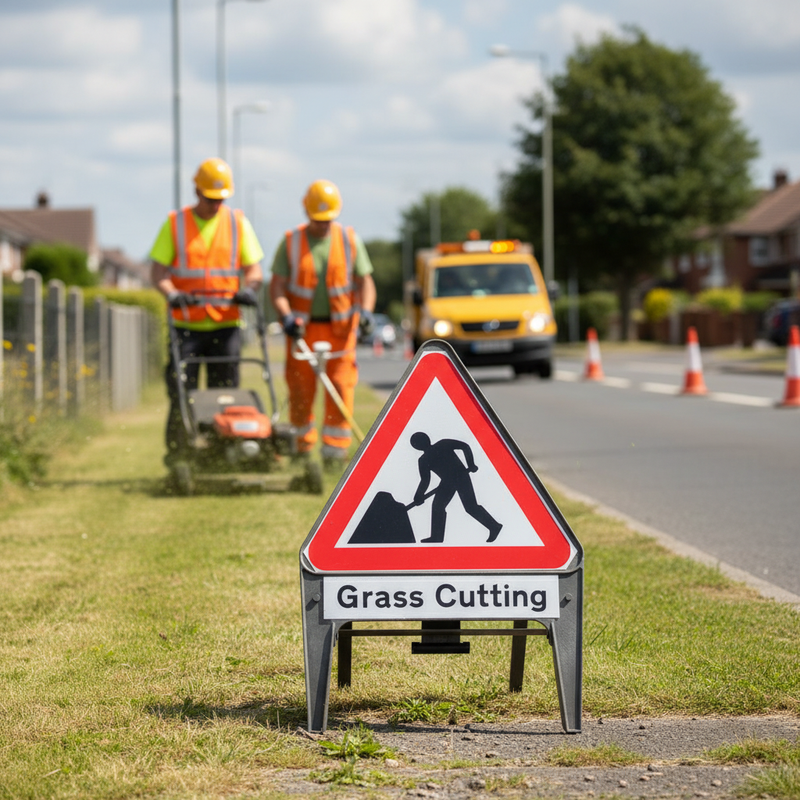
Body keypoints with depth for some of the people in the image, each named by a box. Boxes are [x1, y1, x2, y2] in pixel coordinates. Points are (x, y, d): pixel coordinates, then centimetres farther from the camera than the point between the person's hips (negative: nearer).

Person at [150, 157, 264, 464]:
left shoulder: (238, 223, 9)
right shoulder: (175, 224, 5)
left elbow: (253, 268, 5)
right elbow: (157, 270, 0)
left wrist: (248, 288, -17)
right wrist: (172, 293, -20)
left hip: (225, 324, 1)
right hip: (186, 324, -1)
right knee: (181, 394, -5)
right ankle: (177, 456, 3)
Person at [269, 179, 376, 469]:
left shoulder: (350, 240, 4)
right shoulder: (290, 243, 2)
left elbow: (365, 282, 4)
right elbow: (277, 286, -1)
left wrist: (365, 310, -15)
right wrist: (286, 316, -18)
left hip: (340, 329, 0)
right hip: (302, 328, 0)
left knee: (341, 388, -8)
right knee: (300, 392, 2)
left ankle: (335, 450, -3)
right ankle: (303, 449, 17)